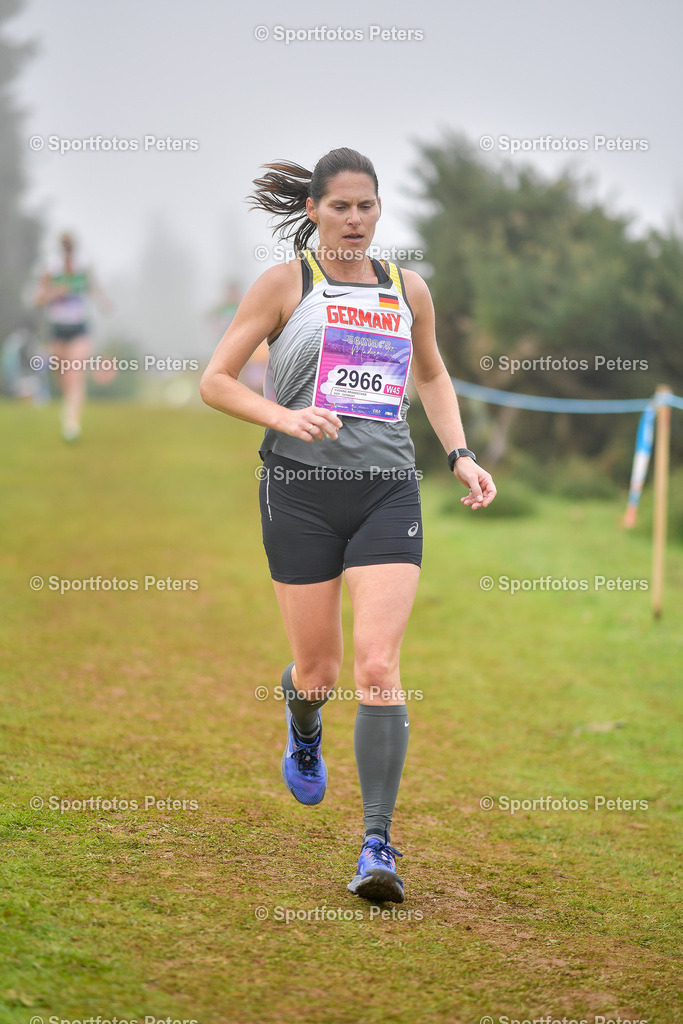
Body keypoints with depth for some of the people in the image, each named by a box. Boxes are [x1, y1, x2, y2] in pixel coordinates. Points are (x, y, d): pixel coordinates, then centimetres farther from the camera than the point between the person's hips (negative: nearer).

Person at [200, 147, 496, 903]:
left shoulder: (408, 289, 12)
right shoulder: (285, 283, 1)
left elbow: (431, 375, 28)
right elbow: (215, 381, 2)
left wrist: (459, 454, 15)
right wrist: (283, 416, -15)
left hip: (387, 491, 2)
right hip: (301, 487, -1)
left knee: (378, 666, -12)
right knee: (318, 670, 6)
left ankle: (378, 847, -12)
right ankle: (302, 724, 46)